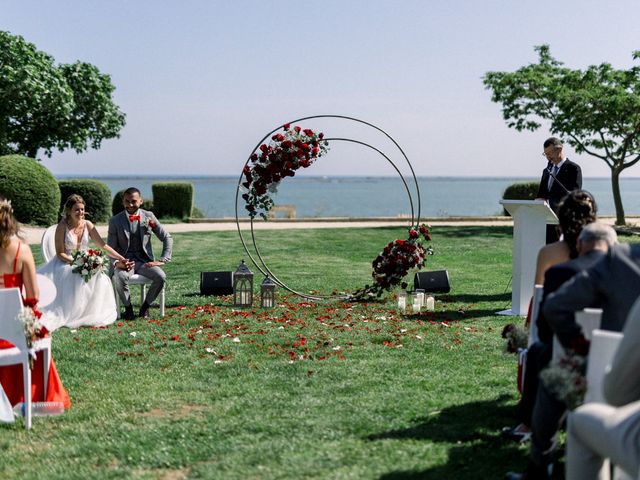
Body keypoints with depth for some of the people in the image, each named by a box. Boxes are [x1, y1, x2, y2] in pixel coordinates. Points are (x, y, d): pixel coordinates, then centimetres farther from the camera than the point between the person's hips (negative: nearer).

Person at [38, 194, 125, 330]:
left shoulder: (87, 225, 2)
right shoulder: (62, 226, -10)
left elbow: (103, 245, 2)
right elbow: (60, 254, -9)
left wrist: (122, 259, -7)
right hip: (66, 263, -4)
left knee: (101, 278, -25)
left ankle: (90, 313, -14)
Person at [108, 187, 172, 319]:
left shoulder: (148, 217, 2)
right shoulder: (115, 221, -1)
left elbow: (167, 238, 6)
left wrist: (162, 260, -6)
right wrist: (117, 263, -22)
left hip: (145, 261, 1)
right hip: (124, 261, -1)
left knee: (161, 277, -29)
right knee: (119, 277, -36)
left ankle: (145, 306, -3)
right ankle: (128, 307, -7)